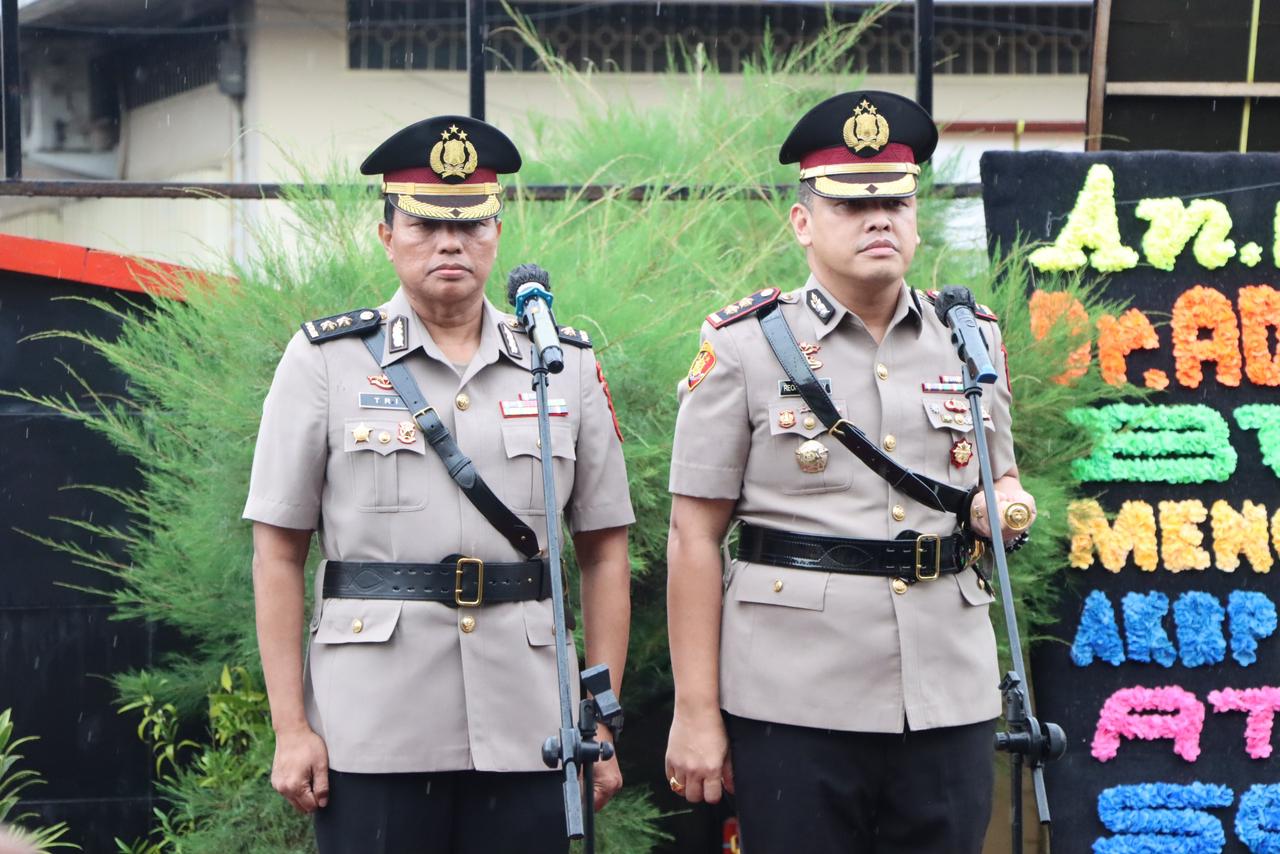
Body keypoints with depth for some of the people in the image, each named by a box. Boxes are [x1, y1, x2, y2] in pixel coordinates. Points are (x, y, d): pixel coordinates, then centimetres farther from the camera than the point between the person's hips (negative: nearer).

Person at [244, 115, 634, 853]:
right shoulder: (326, 362, 2)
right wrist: (290, 727, -3)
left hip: (526, 732, 2)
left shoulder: (569, 366, 8)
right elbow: (279, 554, 2)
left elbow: (604, 552, 10)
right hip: (372, 738, -2)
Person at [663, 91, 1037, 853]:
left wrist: (1007, 504, -1)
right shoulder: (742, 349, -1)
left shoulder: (973, 340, 10)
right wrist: (696, 712, -6)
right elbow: (695, 540, -2)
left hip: (951, 698, 4)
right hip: (793, 706, -3)